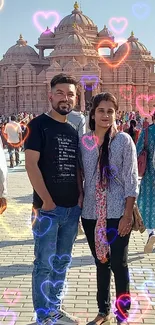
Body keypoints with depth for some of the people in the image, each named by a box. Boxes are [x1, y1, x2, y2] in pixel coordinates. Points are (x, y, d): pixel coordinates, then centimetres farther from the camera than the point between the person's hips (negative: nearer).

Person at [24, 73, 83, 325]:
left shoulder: (73, 131, 11)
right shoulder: (39, 125, -8)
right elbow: (31, 164, -15)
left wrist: (81, 195, 2)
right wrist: (47, 201, -16)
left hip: (72, 208, 7)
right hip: (48, 209, -6)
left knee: (62, 262, 15)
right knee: (44, 264, 1)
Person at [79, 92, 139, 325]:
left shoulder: (124, 140, -6)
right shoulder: (83, 142, 2)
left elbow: (131, 181, -6)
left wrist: (127, 215, -11)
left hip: (117, 214, -3)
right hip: (91, 214, 3)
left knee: (118, 264, 5)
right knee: (101, 263, 16)